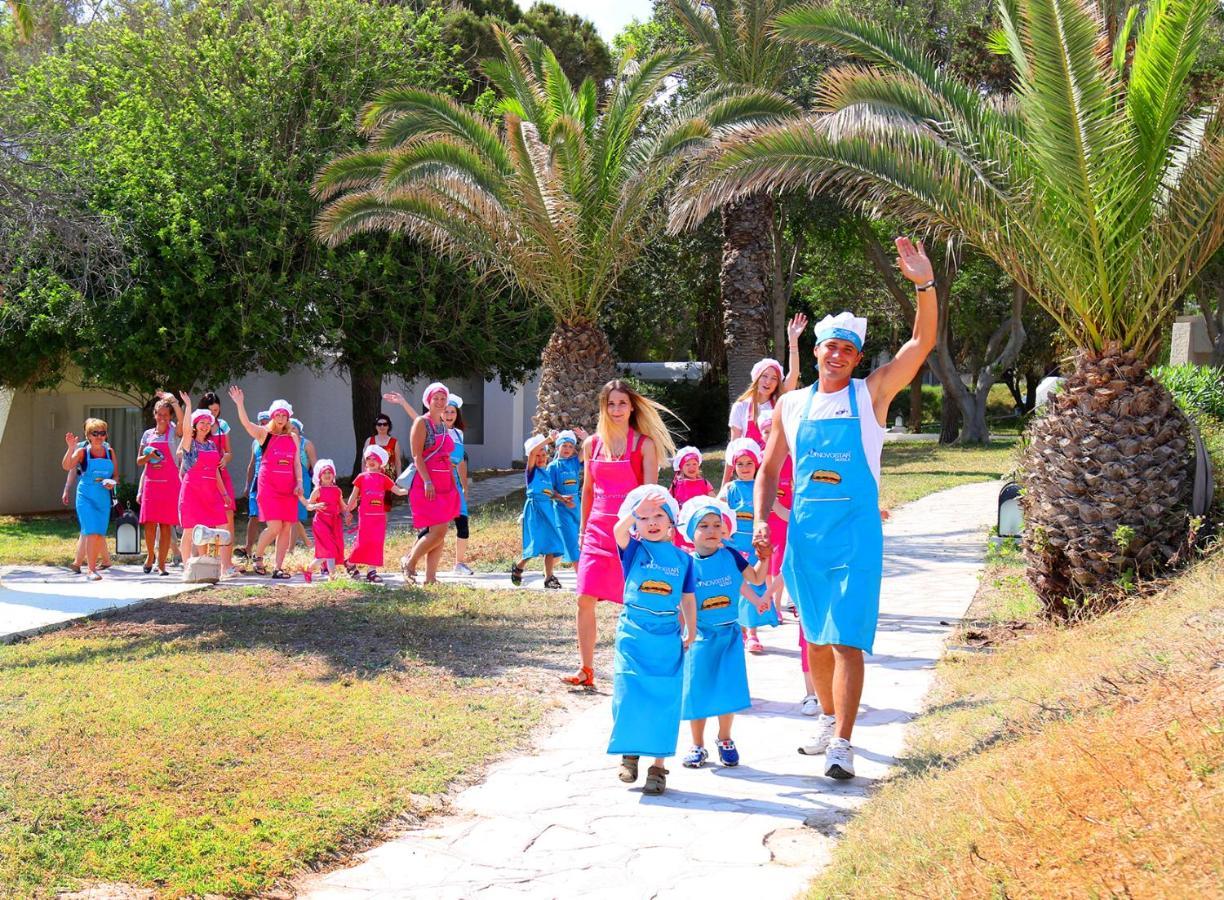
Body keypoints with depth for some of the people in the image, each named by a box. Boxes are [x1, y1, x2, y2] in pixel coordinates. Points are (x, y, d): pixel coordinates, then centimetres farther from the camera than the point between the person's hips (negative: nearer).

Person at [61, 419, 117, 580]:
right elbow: (67, 466, -16)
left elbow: (115, 475, 15)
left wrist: (112, 483, -6)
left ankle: (93, 561, 25)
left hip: (104, 497, 4)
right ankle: (91, 570, -12)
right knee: (92, 532, -14)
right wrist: (70, 448, -28)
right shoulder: (82, 451, -2)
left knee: (100, 533, 7)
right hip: (86, 496, -4)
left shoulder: (110, 452, 9)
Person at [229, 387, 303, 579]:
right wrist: (240, 404, -30)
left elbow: (297, 463, 12)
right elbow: (246, 423, -16)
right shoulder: (264, 434, 0)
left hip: (288, 488, 4)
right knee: (274, 527, -13)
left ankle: (278, 567, 8)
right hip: (269, 486, -4)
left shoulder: (293, 438, 12)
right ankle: (257, 556, 13)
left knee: (287, 527, 1)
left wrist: (299, 483, 0)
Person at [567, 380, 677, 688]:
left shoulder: (644, 444, -3)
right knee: (585, 600, -1)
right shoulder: (592, 444, 9)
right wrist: (582, 529, 16)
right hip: (598, 530, 4)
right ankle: (585, 670, 7)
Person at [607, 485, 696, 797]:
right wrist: (638, 509, -34)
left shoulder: (682, 558, 7)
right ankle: (629, 754, 20)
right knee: (629, 697, -1)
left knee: (664, 701, 1)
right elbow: (618, 530, -21)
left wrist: (690, 632, 5)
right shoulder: (634, 550, 1)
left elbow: (688, 599, 11)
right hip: (634, 635, -1)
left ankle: (658, 766, 8)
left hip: (668, 638, 1)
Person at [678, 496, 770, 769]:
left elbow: (756, 579, 8)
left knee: (728, 690, 2)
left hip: (729, 634, 1)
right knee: (697, 691, 3)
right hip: (700, 636, -1)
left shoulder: (730, 557, -3)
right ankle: (697, 746, 18)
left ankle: (725, 741, 23)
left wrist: (764, 557, -5)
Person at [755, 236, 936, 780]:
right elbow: (769, 469, 15)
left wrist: (925, 284, -22)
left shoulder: (871, 394, 1)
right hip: (804, 536, 4)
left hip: (855, 535, -4)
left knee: (847, 640, -11)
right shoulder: (791, 405, 10)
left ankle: (842, 744, -14)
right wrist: (761, 520, 2)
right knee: (816, 639, 14)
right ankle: (828, 719, 32)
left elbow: (922, 344, -10)